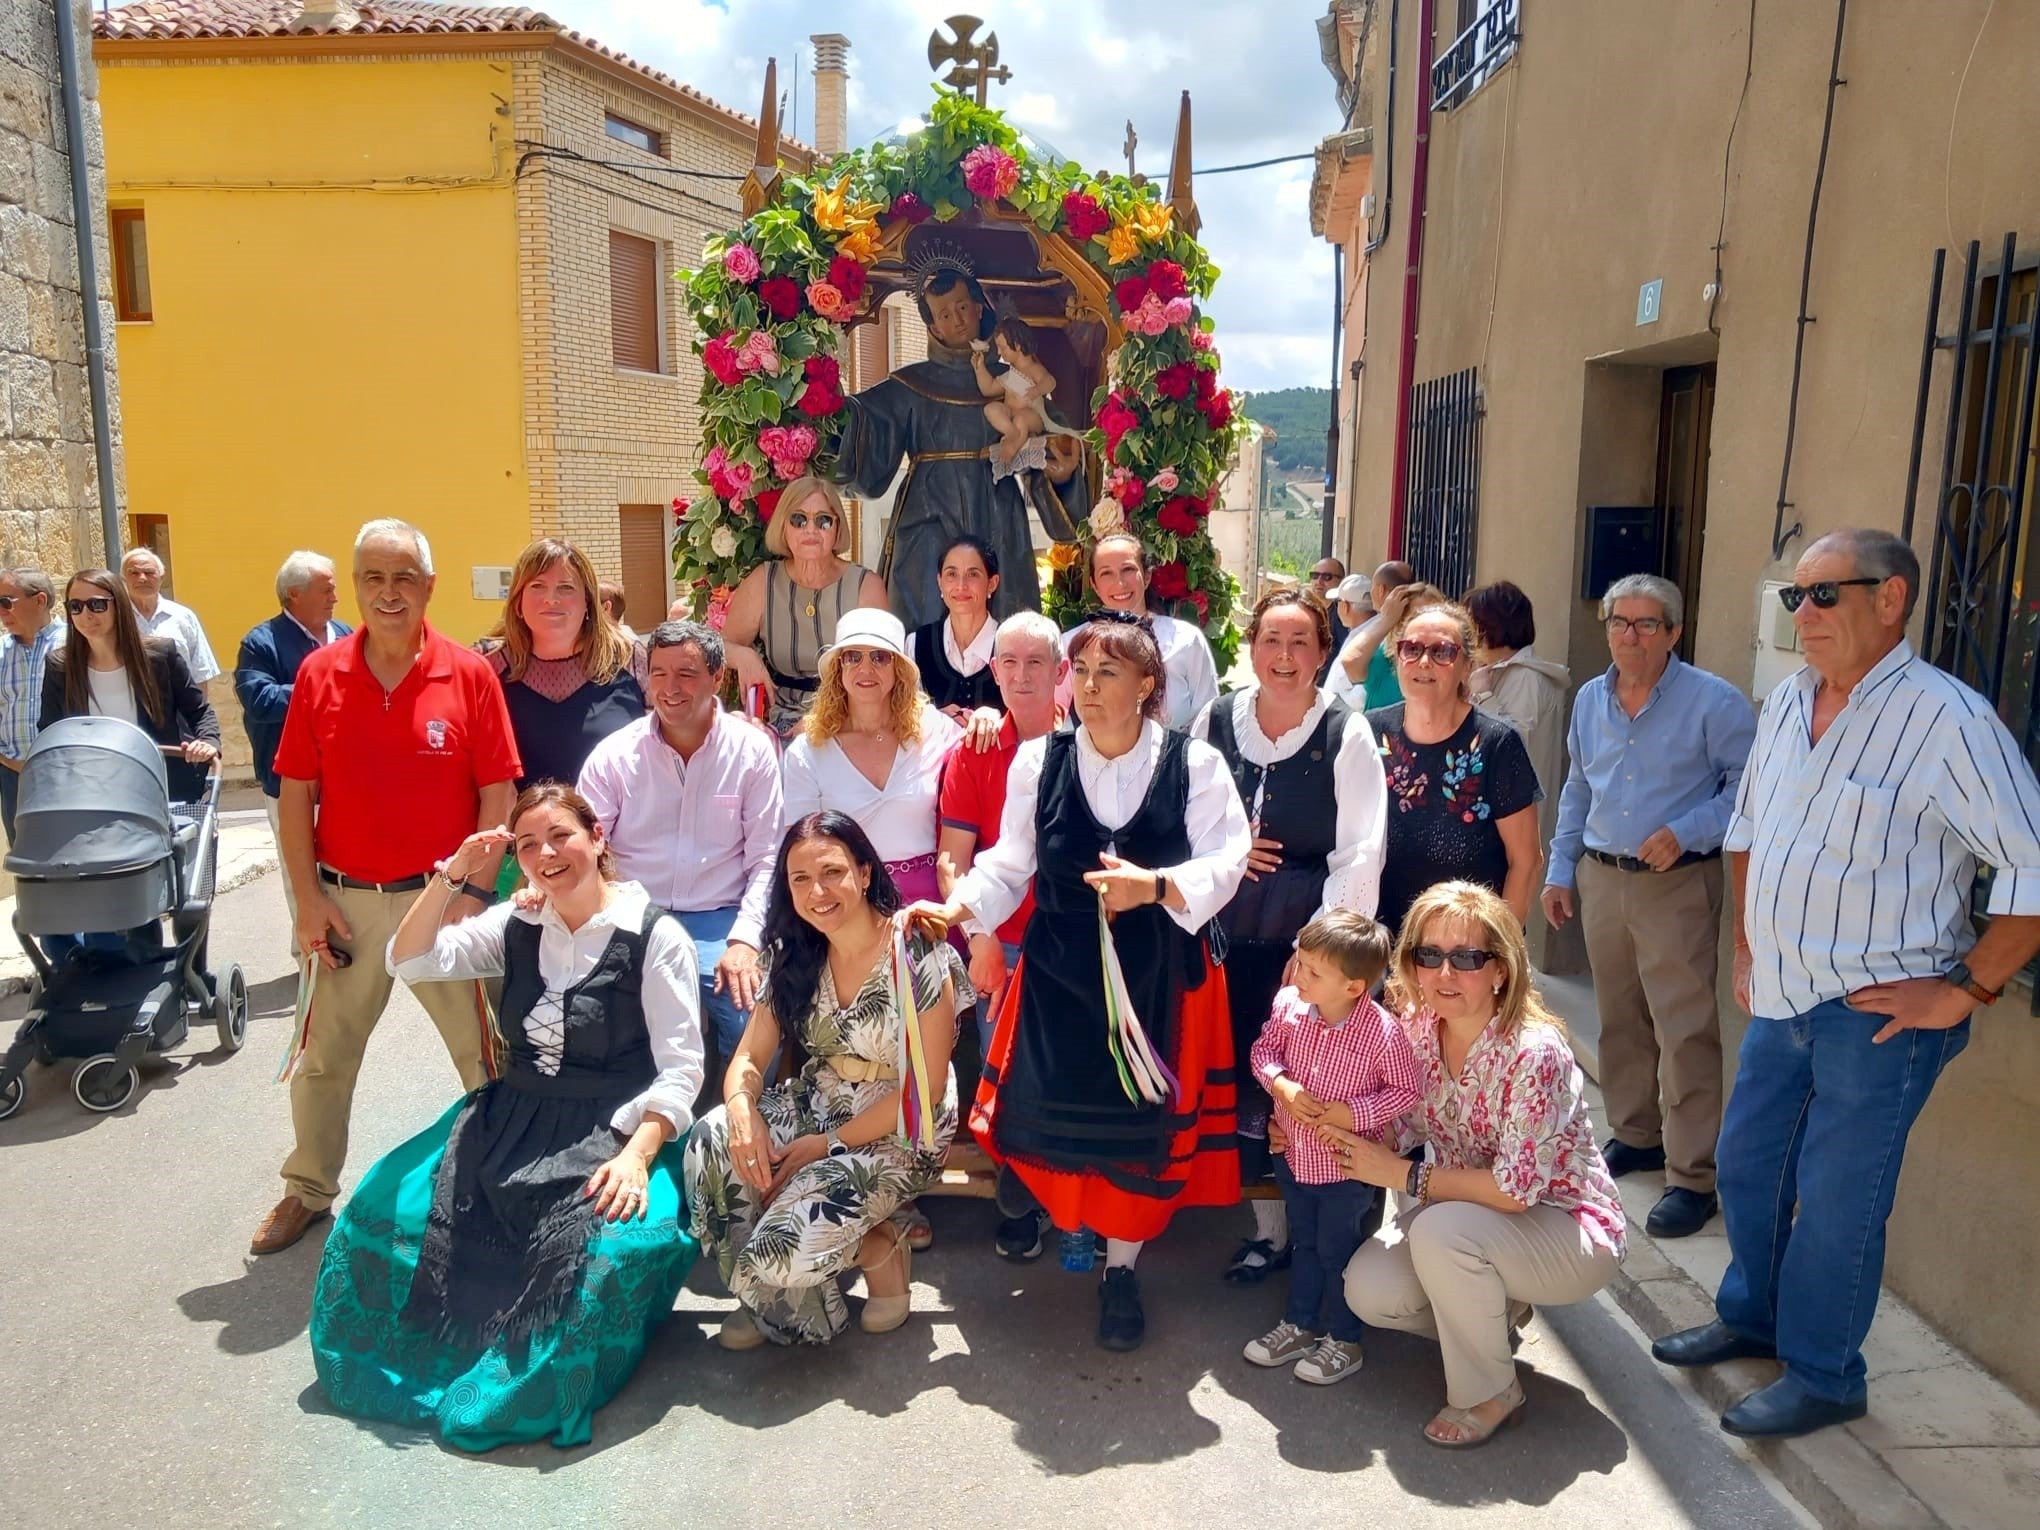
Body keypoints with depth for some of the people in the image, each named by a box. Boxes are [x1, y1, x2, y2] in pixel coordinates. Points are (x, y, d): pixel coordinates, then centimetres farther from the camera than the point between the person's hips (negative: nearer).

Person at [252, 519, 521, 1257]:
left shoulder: (470, 674, -6)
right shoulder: (319, 674, 0)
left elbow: (499, 794, -5)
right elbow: (294, 794, 2)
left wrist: (476, 893, -10)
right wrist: (309, 899, -3)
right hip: (344, 902, 2)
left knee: (482, 1051, 6)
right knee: (321, 1055, 16)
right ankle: (308, 1188, 36)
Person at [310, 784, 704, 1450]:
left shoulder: (655, 936, -7)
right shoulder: (516, 927, 9)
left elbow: (679, 1068, -10)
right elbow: (407, 961, 3)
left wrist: (637, 1155, -23)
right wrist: (451, 875, -6)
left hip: (615, 1135, -5)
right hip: (509, 1121, 5)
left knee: (612, 1247, -32)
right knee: (387, 1207, -14)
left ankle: (532, 1386, -3)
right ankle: (439, 1357, 9)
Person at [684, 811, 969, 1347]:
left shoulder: (918, 955, -18)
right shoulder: (793, 955, 0)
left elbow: (925, 1090, -16)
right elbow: (750, 1058, 0)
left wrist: (829, 1145, -17)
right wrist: (743, 1109, -24)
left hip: (897, 1134, -6)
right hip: (814, 1107, 6)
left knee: (785, 1244, -26)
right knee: (712, 1140, -23)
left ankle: (880, 1249, 7)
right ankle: (767, 1293, -1)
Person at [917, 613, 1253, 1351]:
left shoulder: (1194, 764, -5)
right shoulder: (1038, 761, 0)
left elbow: (1226, 862, -10)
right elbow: (1009, 864, 0)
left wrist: (1155, 887, -26)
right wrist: (958, 907, -16)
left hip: (1158, 975, -1)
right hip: (1058, 970, 1)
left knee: (1143, 1122, 4)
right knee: (1041, 1109, -1)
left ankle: (1121, 1267, 28)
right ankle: (1025, 1161, 40)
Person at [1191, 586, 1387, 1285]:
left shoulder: (1346, 734, -4)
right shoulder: (1215, 722, 5)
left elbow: (1359, 854, -9)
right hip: (1232, 937, 3)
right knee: (1244, 1082, 7)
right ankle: (1269, 1227, 25)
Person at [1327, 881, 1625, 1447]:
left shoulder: (1535, 1053, -29)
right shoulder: (1418, 1027, -9)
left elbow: (1516, 1189, -28)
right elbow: (1400, 1131, 0)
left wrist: (1403, 1176, -25)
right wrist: (1317, 1131, -16)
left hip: (1570, 1231, -6)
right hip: (1466, 1219, 6)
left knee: (1441, 1229, -33)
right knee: (1368, 1290, -15)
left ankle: (1490, 1394, -7)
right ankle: (1495, 1313, 15)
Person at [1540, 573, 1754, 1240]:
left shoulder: (1713, 701, -9)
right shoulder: (1590, 700, 10)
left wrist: (1685, 833, -22)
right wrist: (1559, 873, 15)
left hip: (1677, 885, -6)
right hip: (1600, 878, 6)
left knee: (1685, 1030, -6)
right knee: (1619, 1021, 16)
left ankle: (1692, 1178, 2)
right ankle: (1635, 1136, 32)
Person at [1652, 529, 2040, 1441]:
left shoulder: (1946, 718, -18)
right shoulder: (1787, 703, 6)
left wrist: (1964, 990, -17)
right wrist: (1747, 946, 17)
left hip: (1879, 1013, -7)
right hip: (1782, 998, 7)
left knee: (1834, 1201, 4)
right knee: (1746, 1166, 19)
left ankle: (1823, 1377, 24)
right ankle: (1751, 1316, 41)